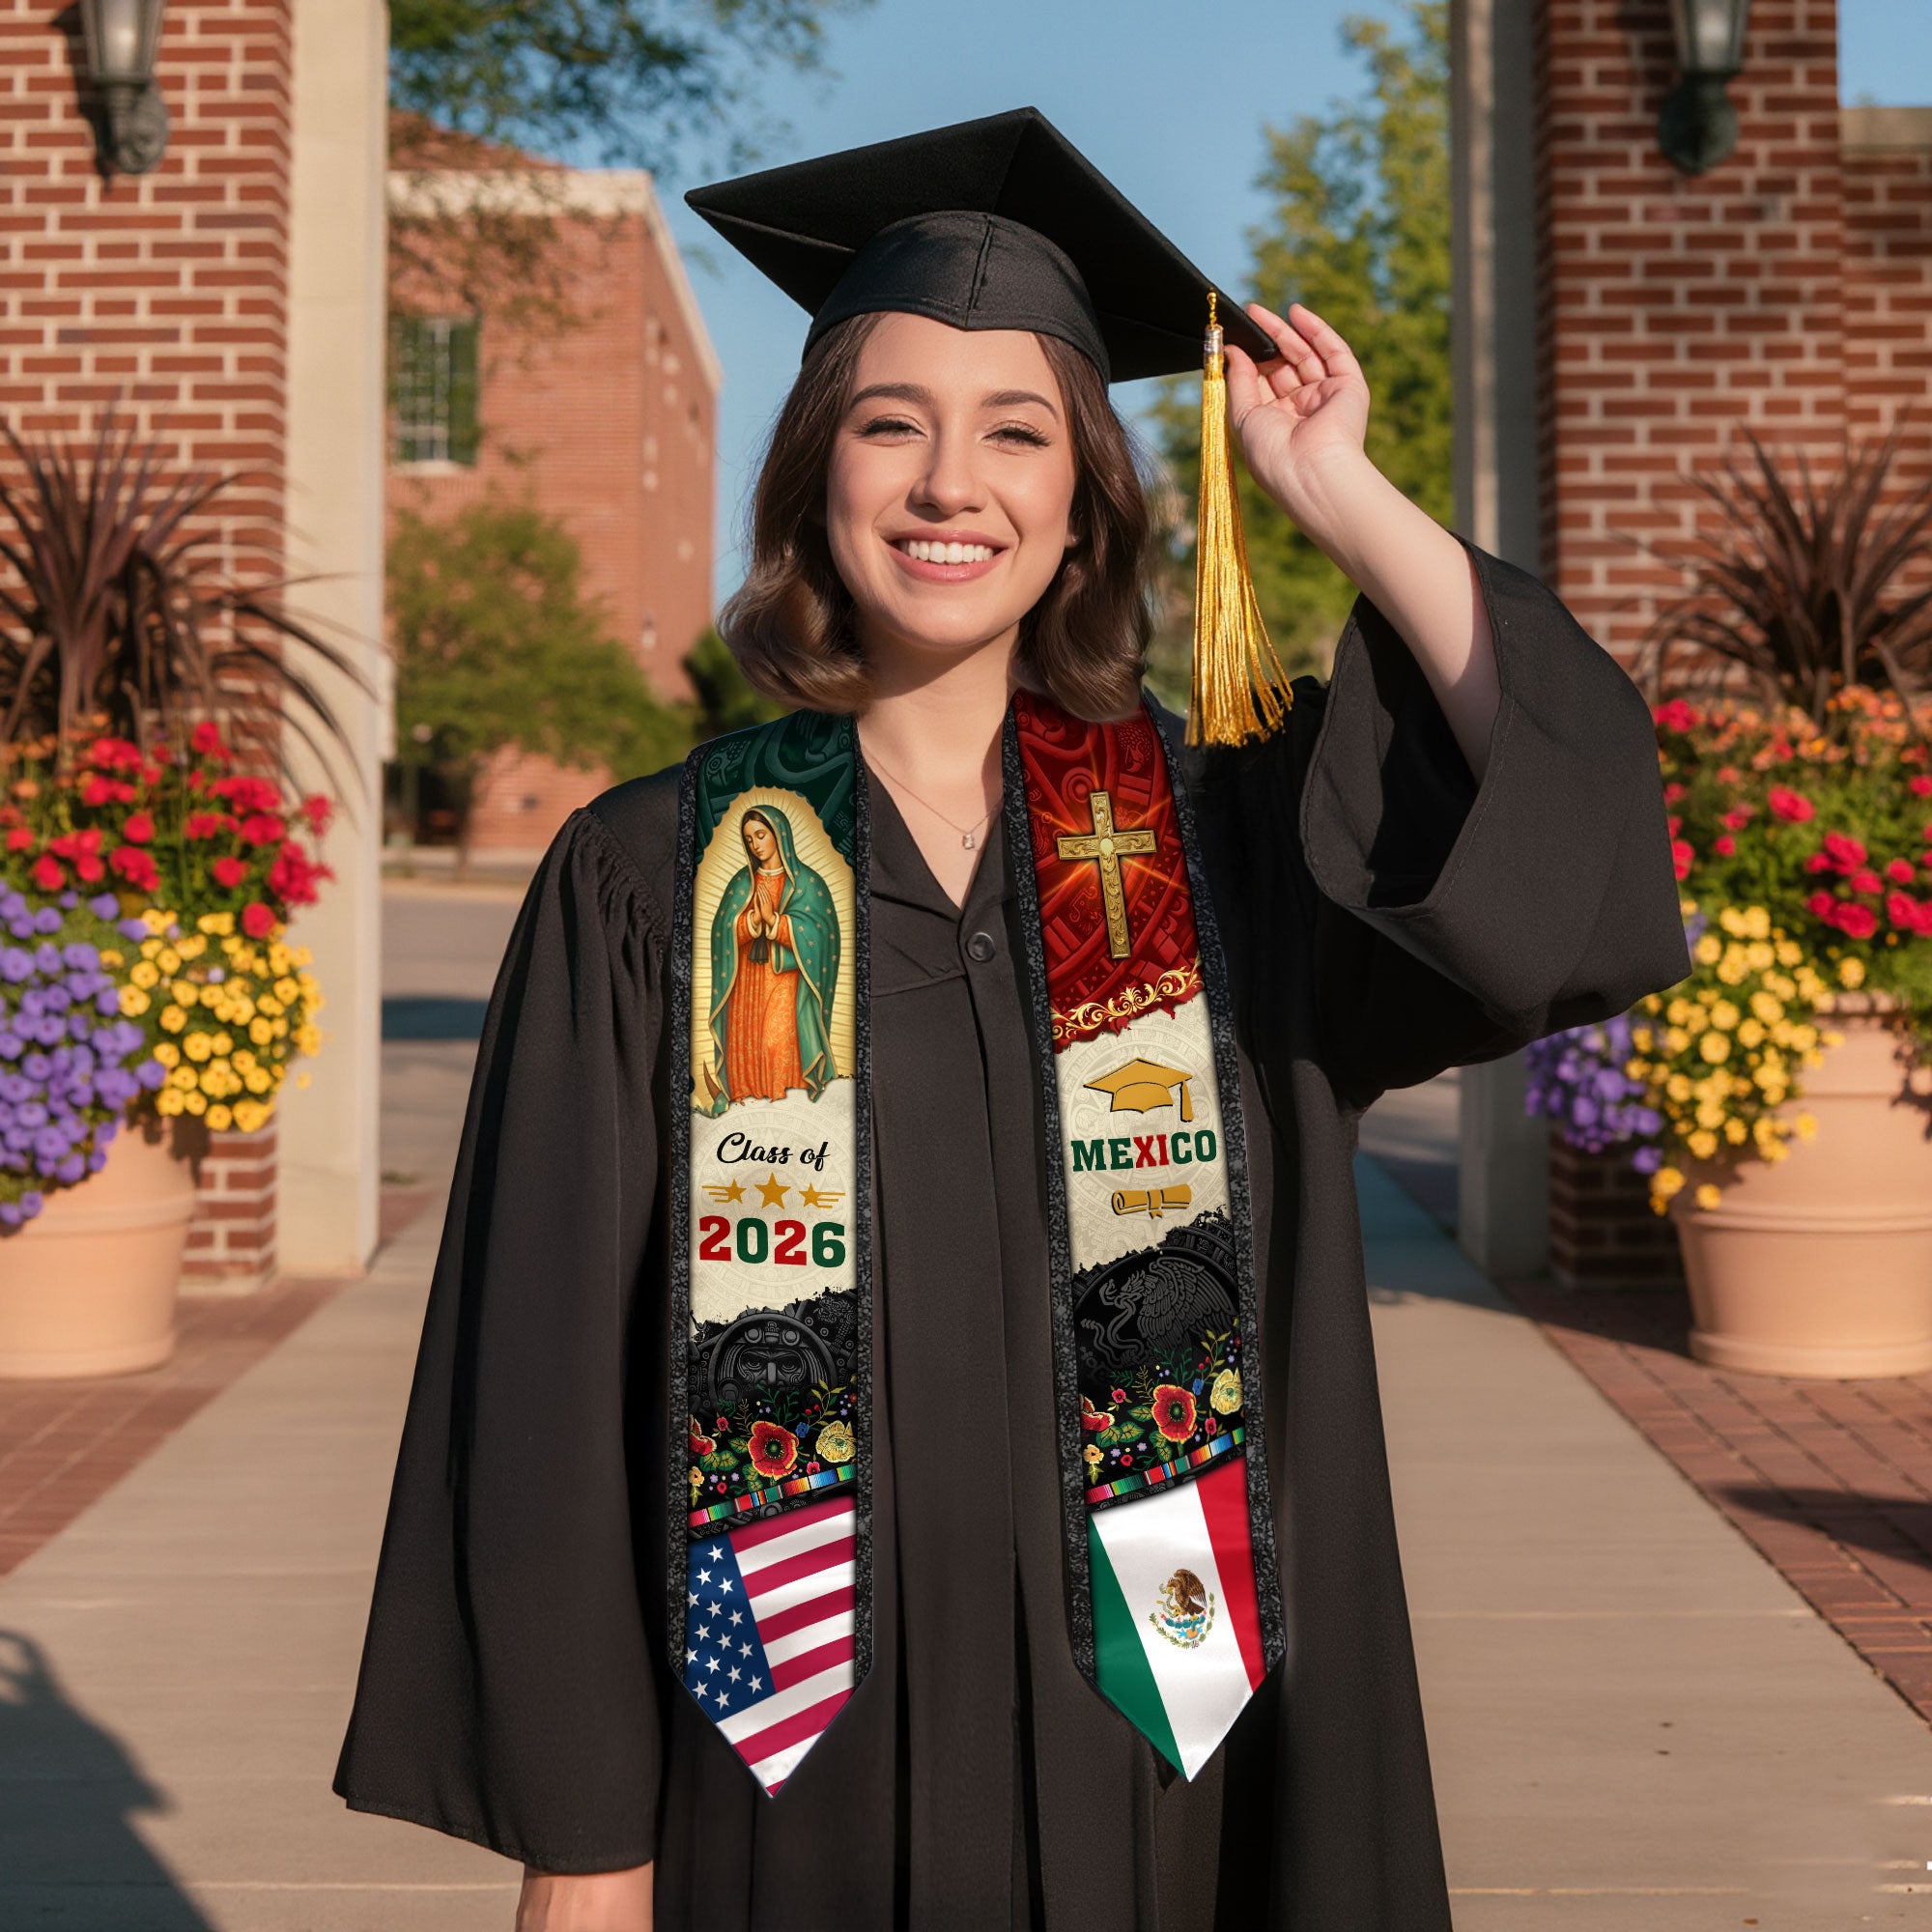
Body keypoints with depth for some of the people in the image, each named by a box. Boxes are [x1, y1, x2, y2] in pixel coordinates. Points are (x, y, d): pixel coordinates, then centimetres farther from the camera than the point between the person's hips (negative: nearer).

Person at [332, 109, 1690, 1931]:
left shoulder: (1222, 837, 1)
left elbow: (1576, 832, -15)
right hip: (795, 1776, -1)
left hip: (1152, 1760, 2)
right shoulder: (649, 880, -4)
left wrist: (1339, 495, -11)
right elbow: (551, 1379, -5)